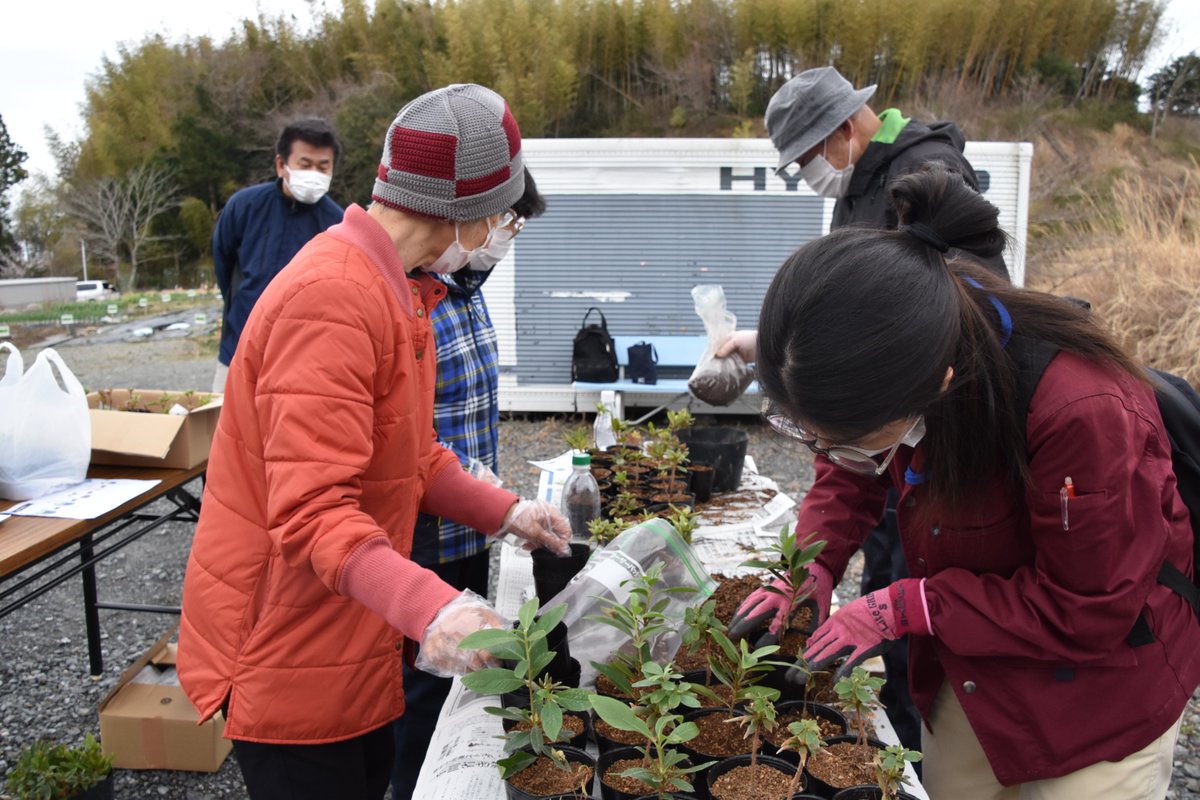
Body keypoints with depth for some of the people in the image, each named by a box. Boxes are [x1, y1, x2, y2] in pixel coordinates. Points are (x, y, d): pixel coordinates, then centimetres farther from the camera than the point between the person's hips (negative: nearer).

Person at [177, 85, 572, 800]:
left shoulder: (400, 290, 9)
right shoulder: (331, 298, -25)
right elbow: (313, 511, -31)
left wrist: (507, 513, 7)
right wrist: (432, 607, -42)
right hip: (289, 649, -9)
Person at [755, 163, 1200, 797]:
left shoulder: (1085, 413, -38)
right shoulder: (889, 361, -20)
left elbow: (1086, 615, -25)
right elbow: (852, 472, 0)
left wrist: (906, 608, -26)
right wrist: (812, 566, -17)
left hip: (1097, 685, -5)